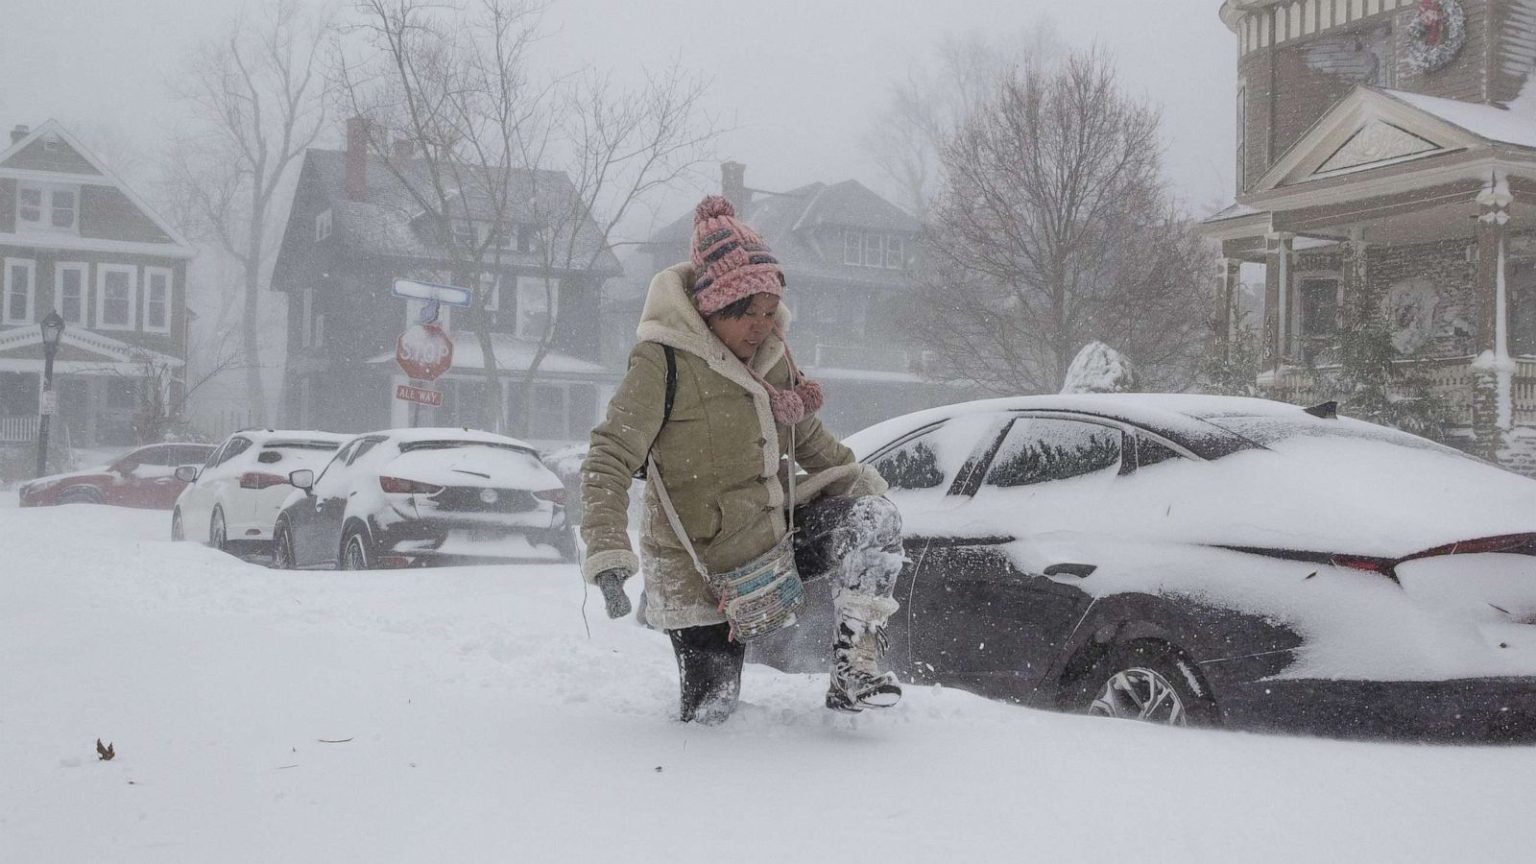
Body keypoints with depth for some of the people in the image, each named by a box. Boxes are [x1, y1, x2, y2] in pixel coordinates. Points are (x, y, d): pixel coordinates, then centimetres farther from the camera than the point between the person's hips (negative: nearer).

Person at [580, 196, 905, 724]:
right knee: (708, 714, -1)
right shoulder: (663, 362, -19)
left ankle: (855, 667, -14)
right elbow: (608, 461, -22)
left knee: (874, 517, -16)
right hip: (704, 571, -6)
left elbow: (807, 437, 19)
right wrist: (608, 556, -33)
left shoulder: (771, 353, 3)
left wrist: (859, 479, 6)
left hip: (775, 535, 6)